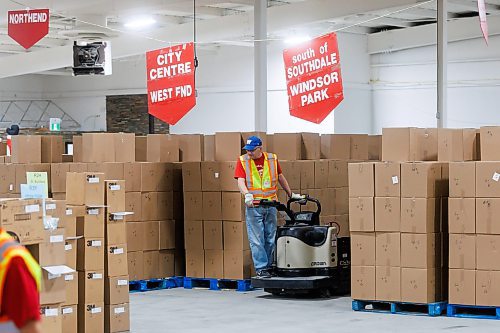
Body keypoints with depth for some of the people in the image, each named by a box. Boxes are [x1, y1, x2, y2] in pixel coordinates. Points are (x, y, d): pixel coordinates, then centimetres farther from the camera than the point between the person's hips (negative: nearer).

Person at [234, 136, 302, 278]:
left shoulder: (272, 159, 7)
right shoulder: (242, 161, 1)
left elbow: (281, 178, 19)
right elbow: (240, 181, -10)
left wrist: (291, 194, 25)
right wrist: (247, 194, -28)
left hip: (271, 204, 3)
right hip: (253, 206, -2)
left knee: (271, 238, 7)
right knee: (256, 240, -4)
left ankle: (269, 266, 17)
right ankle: (261, 268, 1)